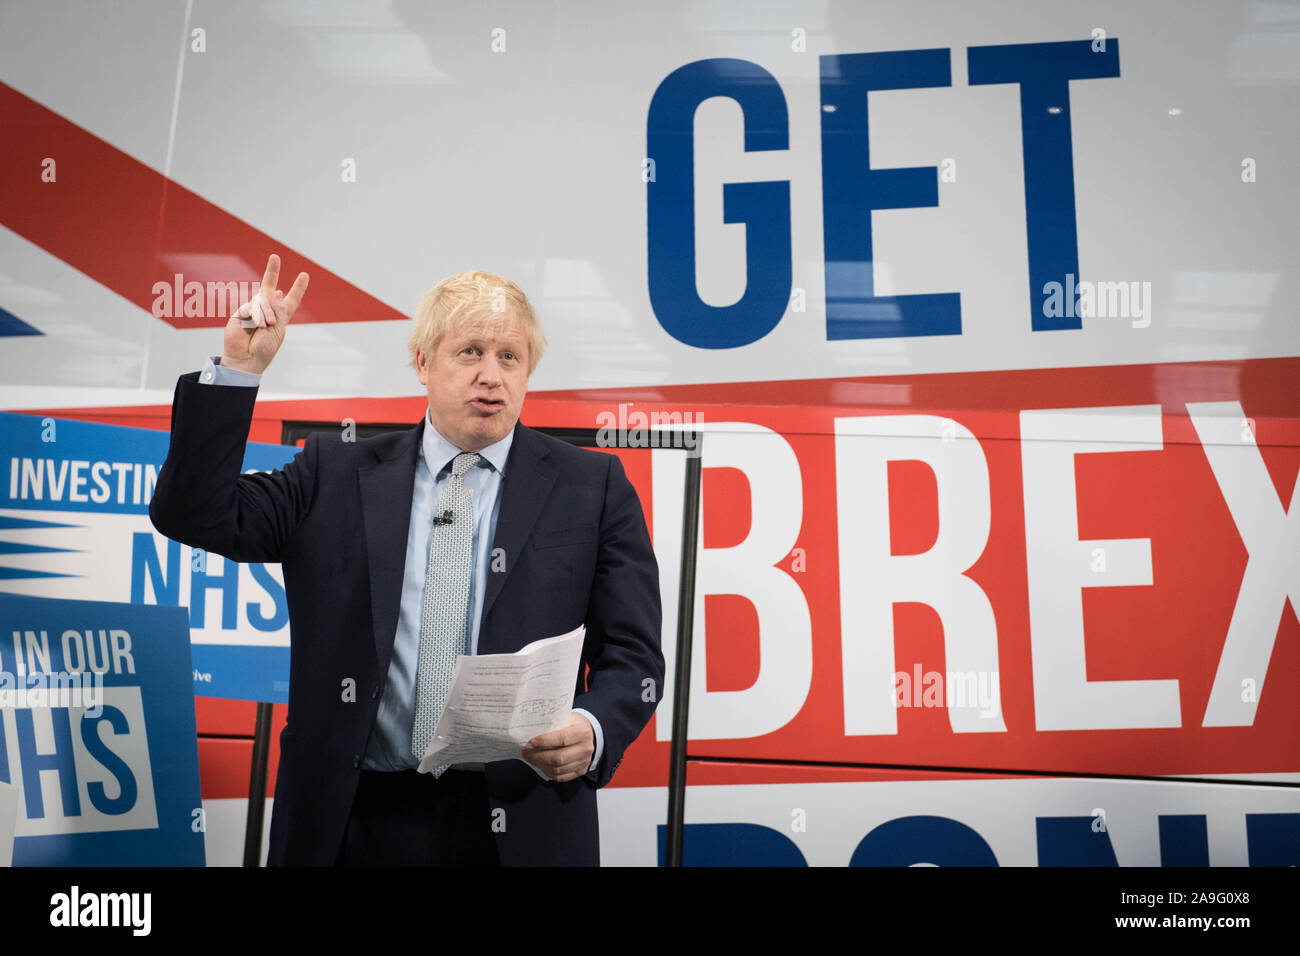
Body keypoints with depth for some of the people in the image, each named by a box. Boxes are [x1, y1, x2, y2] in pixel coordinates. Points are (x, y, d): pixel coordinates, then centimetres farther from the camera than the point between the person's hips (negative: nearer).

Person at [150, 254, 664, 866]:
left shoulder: (593, 487, 4)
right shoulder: (335, 475, 8)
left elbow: (633, 653, 0)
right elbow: (195, 514, 3)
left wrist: (592, 730, -20)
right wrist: (239, 368, -5)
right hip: (356, 823, 1)